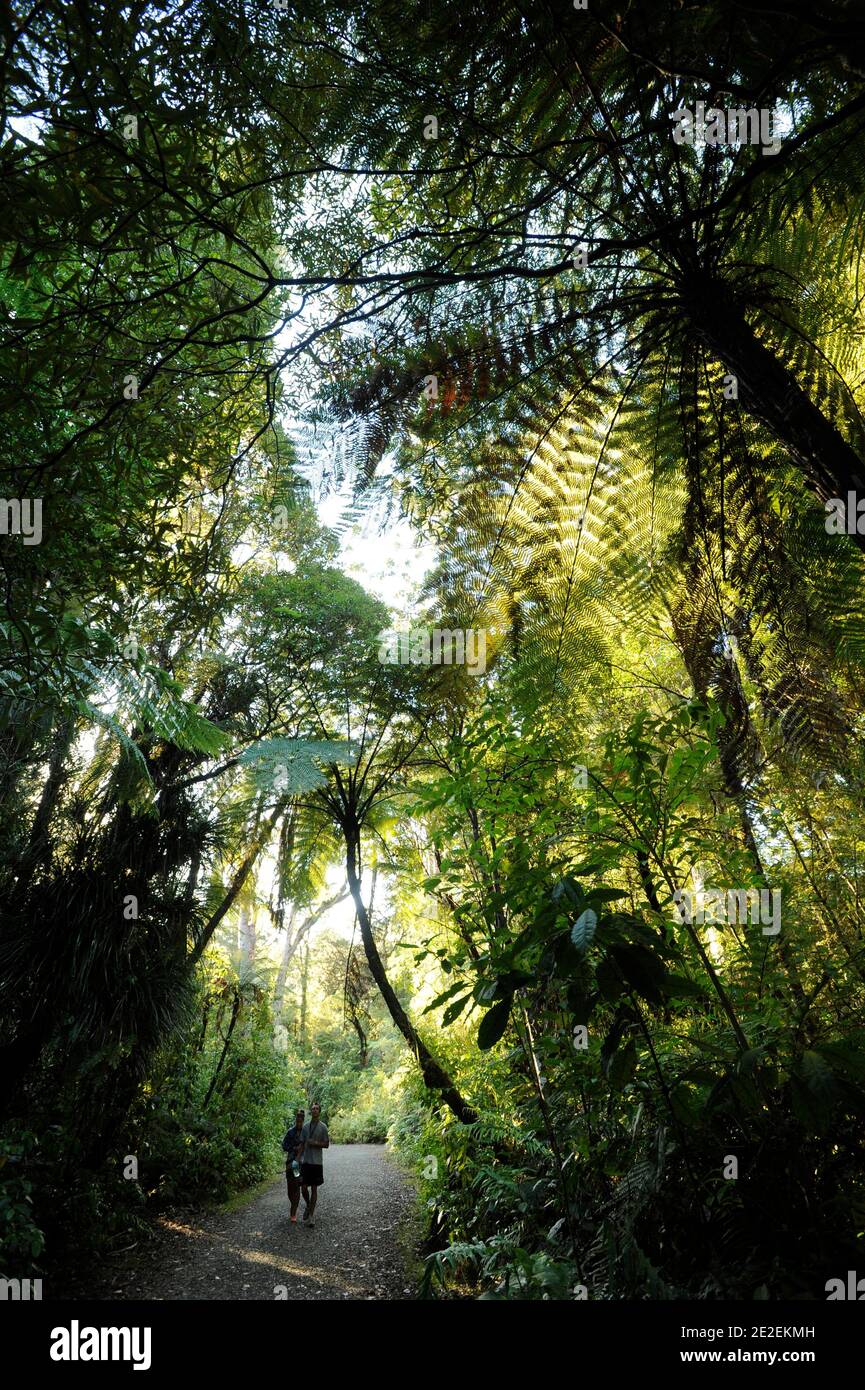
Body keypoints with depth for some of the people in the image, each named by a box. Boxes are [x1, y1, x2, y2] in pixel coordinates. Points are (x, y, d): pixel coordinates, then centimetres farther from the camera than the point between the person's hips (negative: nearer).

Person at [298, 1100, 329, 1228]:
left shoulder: (323, 1127, -4)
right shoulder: (305, 1127, 6)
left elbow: (327, 1144, -3)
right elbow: (301, 1144, 10)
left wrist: (315, 1143, -17)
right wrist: (298, 1159, 2)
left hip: (317, 1162, -3)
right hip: (306, 1161, 3)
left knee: (314, 1188, 2)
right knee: (304, 1188, 1)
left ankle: (311, 1215, 9)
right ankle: (308, 1206, 29)